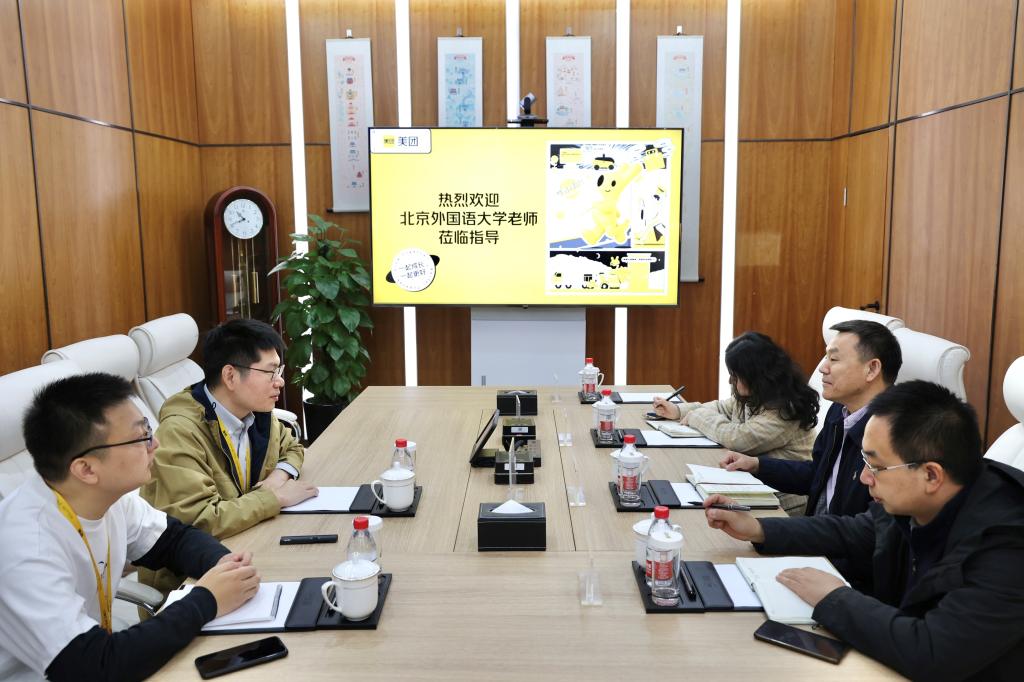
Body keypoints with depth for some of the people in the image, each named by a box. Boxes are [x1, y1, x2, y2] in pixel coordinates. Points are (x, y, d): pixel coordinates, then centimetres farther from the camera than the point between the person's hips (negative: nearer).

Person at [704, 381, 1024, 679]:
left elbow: (930, 655, -36)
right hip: (895, 665, 6)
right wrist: (758, 529, 1)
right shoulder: (909, 504, -10)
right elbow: (850, 533, 9)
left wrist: (833, 598, -23)